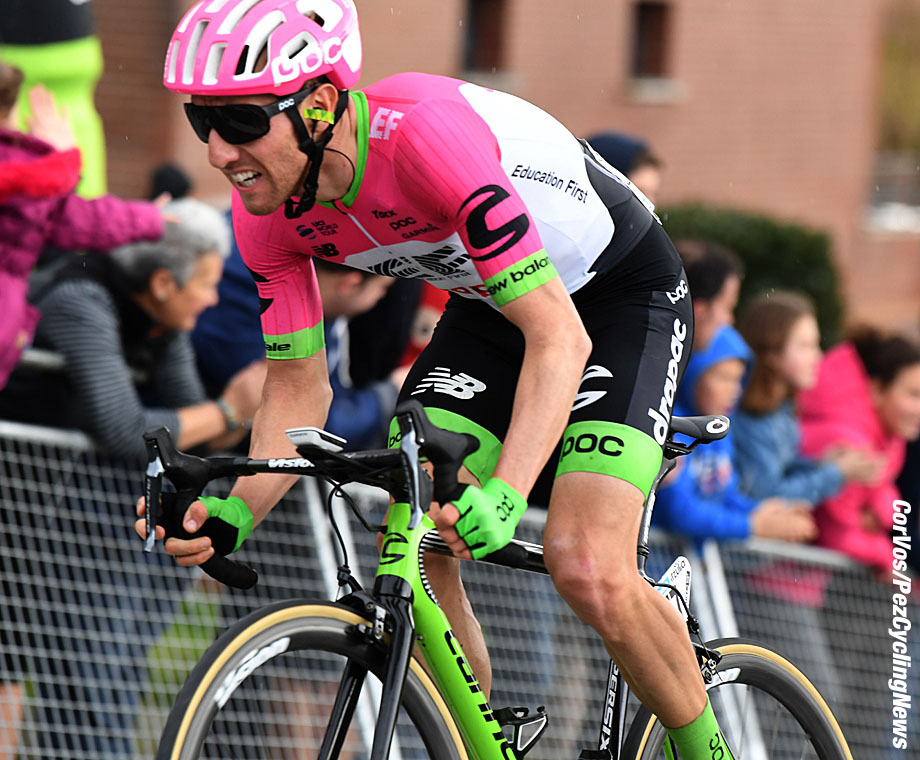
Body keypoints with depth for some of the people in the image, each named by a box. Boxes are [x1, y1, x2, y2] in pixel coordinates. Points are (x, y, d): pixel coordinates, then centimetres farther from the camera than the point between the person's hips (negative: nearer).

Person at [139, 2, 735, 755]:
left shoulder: (426, 134, -38)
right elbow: (298, 386, -7)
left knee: (587, 569, -22)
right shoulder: (268, 208, -17)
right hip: (490, 303, 7)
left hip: (623, 291, -6)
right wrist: (234, 513, -24)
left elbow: (559, 336, -41)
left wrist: (502, 497, -54)